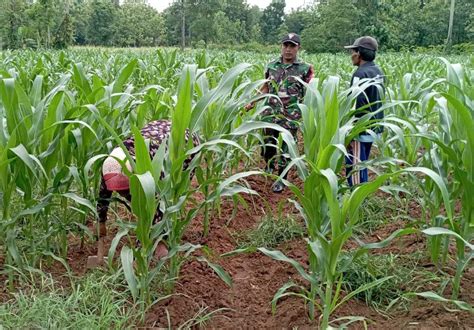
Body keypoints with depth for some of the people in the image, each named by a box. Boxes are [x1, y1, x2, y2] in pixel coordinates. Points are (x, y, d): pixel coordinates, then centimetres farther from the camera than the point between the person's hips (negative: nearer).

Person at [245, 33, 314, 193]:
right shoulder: (271, 66, 6)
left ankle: (281, 179, 20)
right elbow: (266, 88, 14)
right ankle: (269, 165, 42)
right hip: (270, 114, 3)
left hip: (290, 118, -3)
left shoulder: (305, 69, -3)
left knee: (285, 148, 4)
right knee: (268, 144, 13)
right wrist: (252, 102, 9)